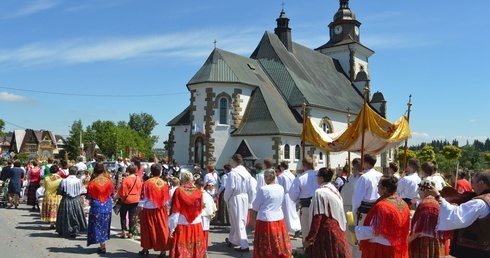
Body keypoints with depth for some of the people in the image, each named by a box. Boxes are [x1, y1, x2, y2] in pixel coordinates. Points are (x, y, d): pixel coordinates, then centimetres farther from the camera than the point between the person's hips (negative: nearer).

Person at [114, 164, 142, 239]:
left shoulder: (126, 179, -17)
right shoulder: (139, 179, -2)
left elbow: (122, 192, -14)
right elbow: (140, 190, 6)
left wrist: (115, 197, -1)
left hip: (126, 200, -4)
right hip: (135, 200, 4)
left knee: (123, 215, 14)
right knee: (132, 217, 9)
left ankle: (124, 230, 6)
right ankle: (130, 233, 11)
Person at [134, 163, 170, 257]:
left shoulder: (147, 183, -13)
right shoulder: (164, 183, -6)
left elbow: (142, 200, -12)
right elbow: (167, 200, 2)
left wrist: (137, 213, -6)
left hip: (148, 210, -1)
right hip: (161, 210, 2)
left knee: (148, 229, 14)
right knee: (162, 229, 9)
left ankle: (146, 248, 28)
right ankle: (163, 250, 10)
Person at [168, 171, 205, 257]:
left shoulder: (178, 191, -12)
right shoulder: (198, 192, -4)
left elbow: (175, 212, -10)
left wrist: (172, 227, -3)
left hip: (182, 226, -3)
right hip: (196, 225, 3)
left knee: (181, 250, 6)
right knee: (196, 249, 15)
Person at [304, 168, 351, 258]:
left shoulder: (319, 192, -17)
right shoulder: (334, 189, 7)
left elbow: (317, 217, -20)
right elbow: (338, 212, 14)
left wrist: (309, 238, -16)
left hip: (326, 232, -8)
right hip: (338, 230, 8)